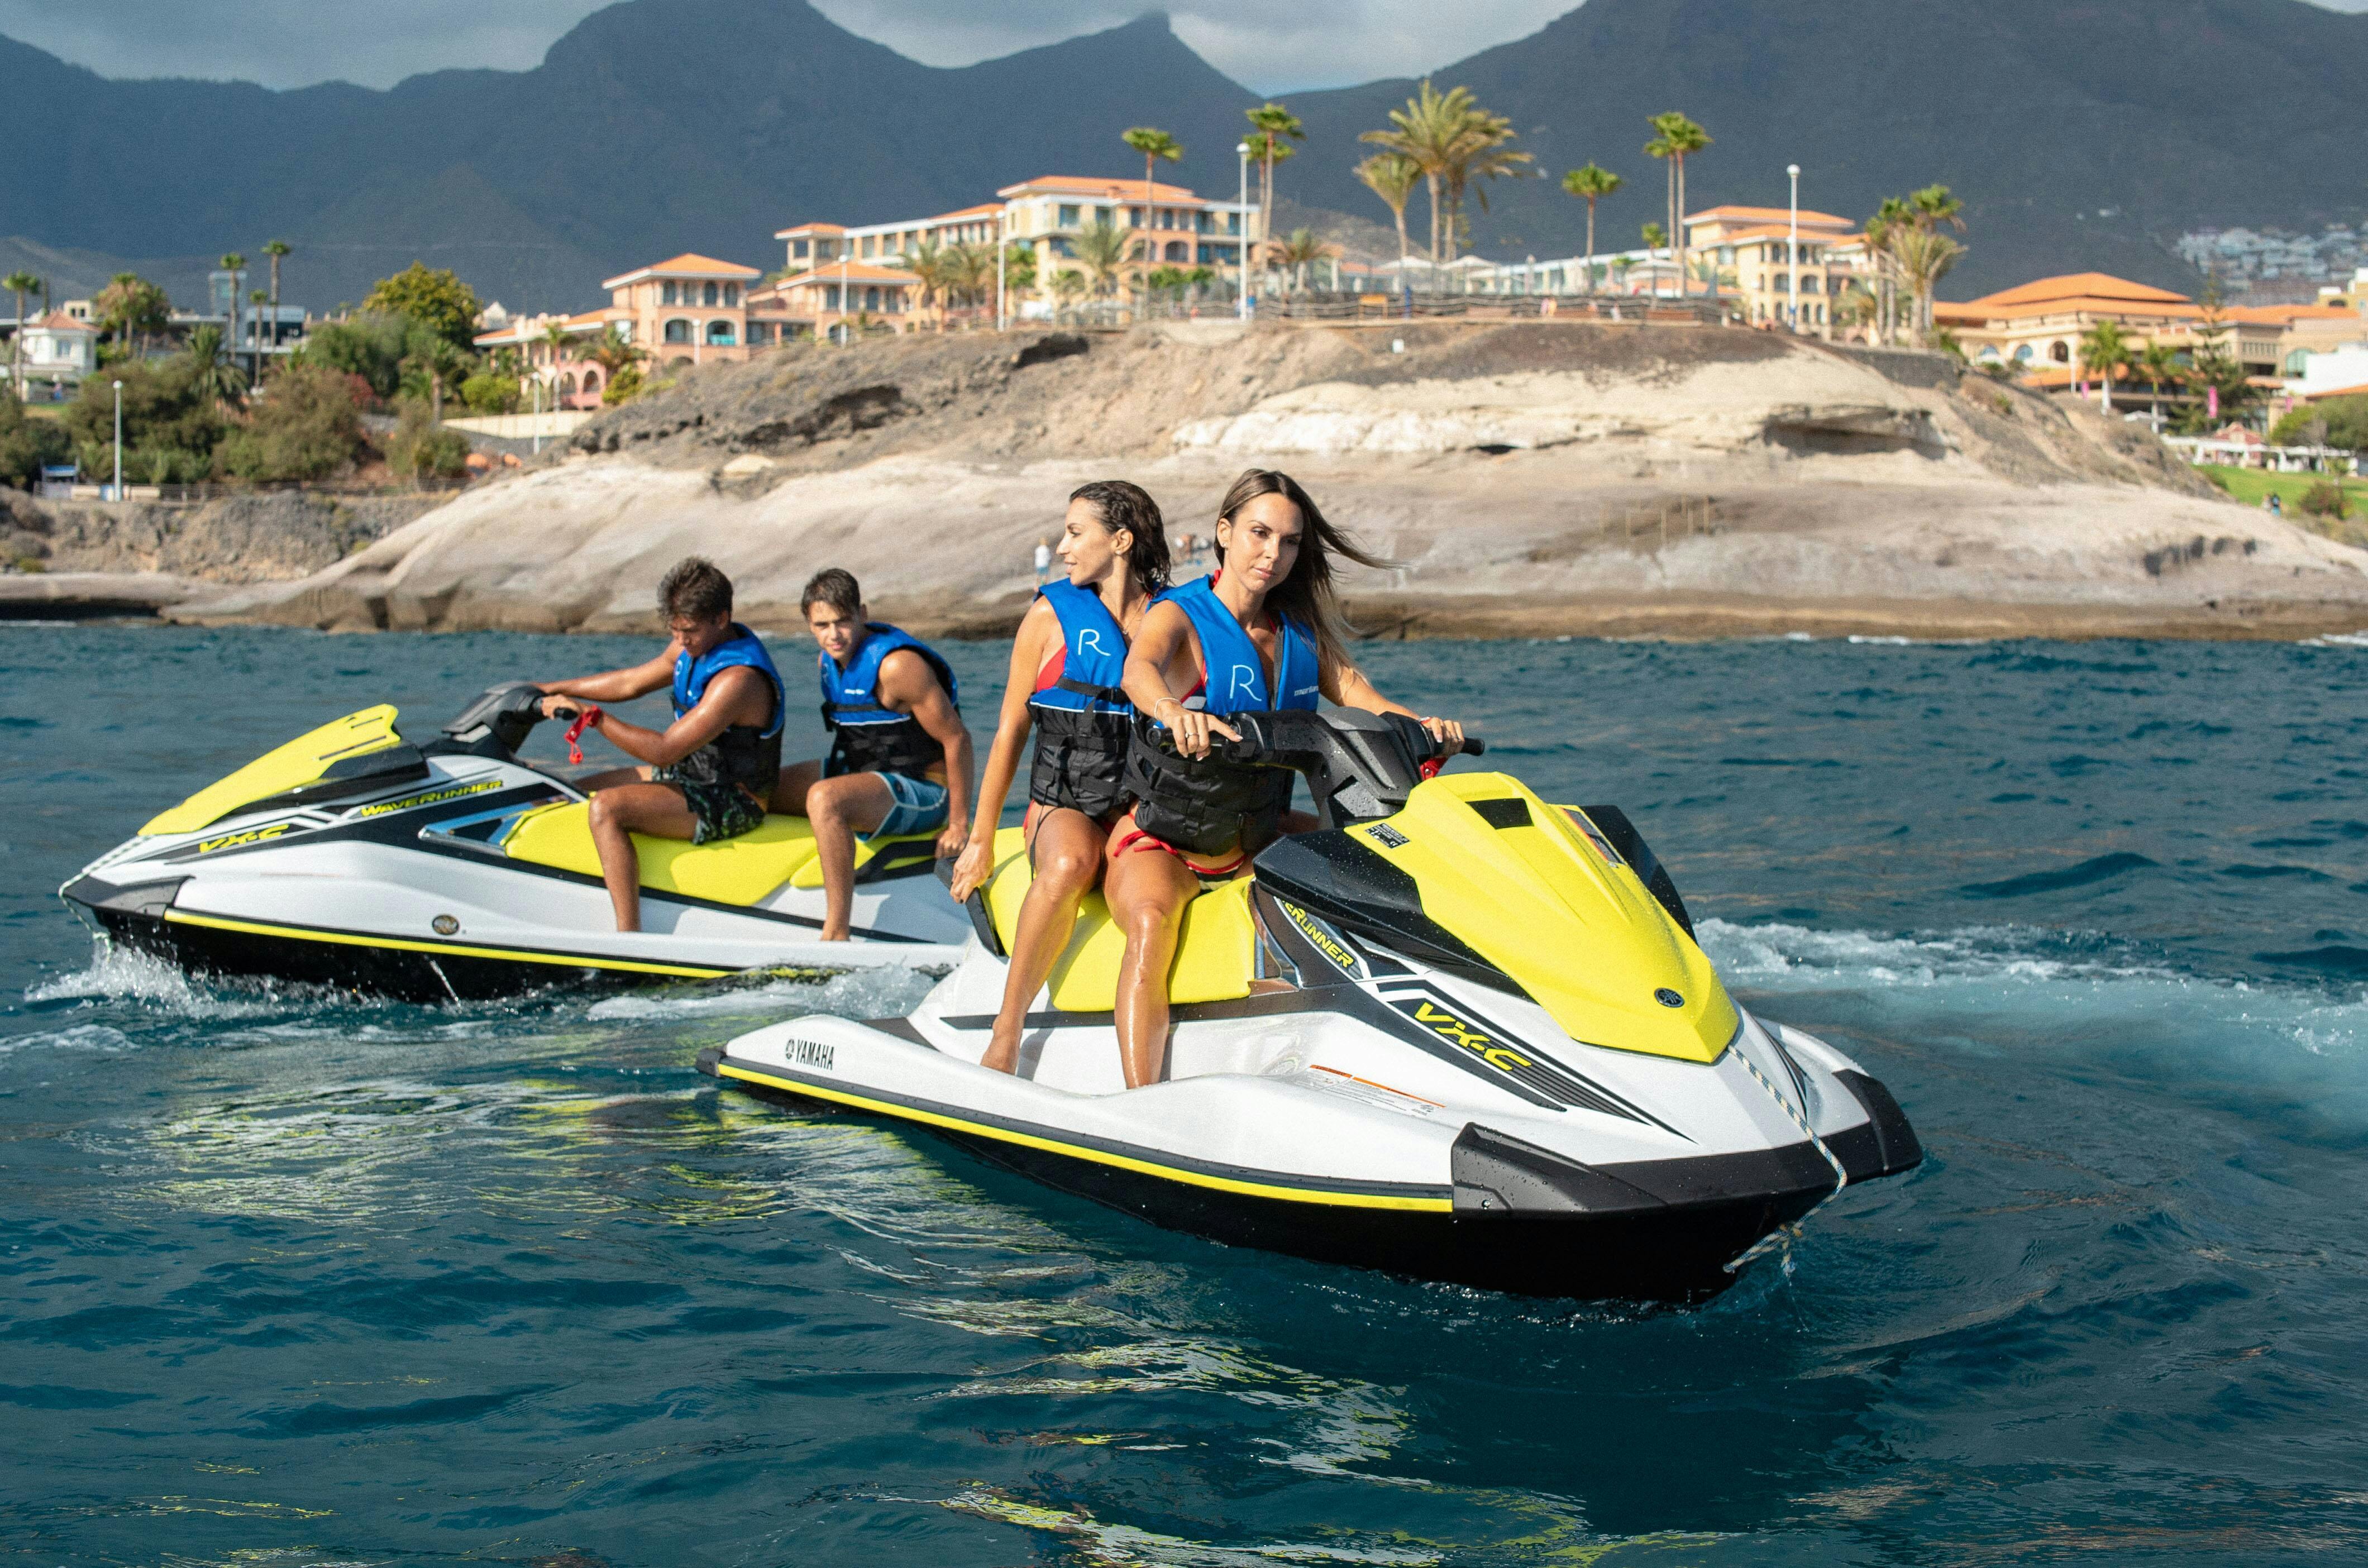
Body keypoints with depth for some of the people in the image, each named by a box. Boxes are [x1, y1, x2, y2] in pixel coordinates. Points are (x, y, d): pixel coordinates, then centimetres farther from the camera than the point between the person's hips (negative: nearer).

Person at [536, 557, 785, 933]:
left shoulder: (737, 679, -27)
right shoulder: (697, 643, 3)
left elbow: (664, 750, -29)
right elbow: (632, 682, 17)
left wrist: (591, 715, -25)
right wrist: (552, 689, 18)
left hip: (731, 801, -11)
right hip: (694, 774, 11)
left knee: (607, 807, -28)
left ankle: (629, 940, -31)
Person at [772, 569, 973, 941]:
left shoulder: (896, 665, -24)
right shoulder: (828, 662, 3)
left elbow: (957, 739, -21)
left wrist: (959, 825, -19)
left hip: (922, 791, -9)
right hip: (862, 772, 10)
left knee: (824, 798, -37)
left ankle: (836, 936, -36)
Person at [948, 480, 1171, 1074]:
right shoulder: (1052, 614, 6)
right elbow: (1011, 730, 8)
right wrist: (981, 839, 6)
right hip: (1065, 806, -2)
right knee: (1069, 865, -39)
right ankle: (1005, 1037, -33)